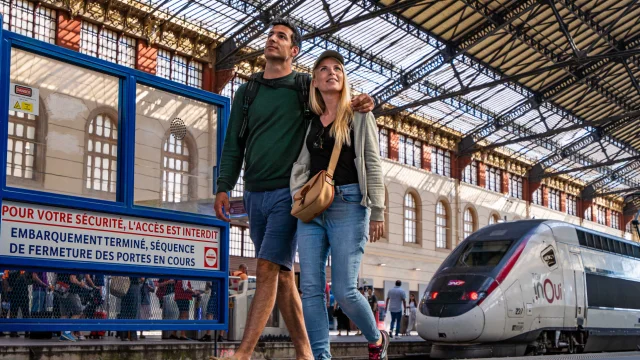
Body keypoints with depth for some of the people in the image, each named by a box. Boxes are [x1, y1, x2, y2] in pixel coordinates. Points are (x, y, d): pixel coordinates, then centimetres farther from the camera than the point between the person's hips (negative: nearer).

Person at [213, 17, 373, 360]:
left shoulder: (307, 88, 5)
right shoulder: (246, 93, 16)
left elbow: (347, 102, 13)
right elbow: (233, 145, 13)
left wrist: (364, 103, -12)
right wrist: (223, 187, 2)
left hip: (288, 193, -5)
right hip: (254, 195, 5)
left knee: (267, 271, -14)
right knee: (283, 276, 6)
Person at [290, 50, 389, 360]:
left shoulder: (358, 115, 7)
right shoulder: (310, 122, 17)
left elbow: (373, 164, 1)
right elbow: (302, 165, 15)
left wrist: (377, 212, -6)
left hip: (348, 204, -4)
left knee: (344, 290, -8)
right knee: (310, 288, -4)